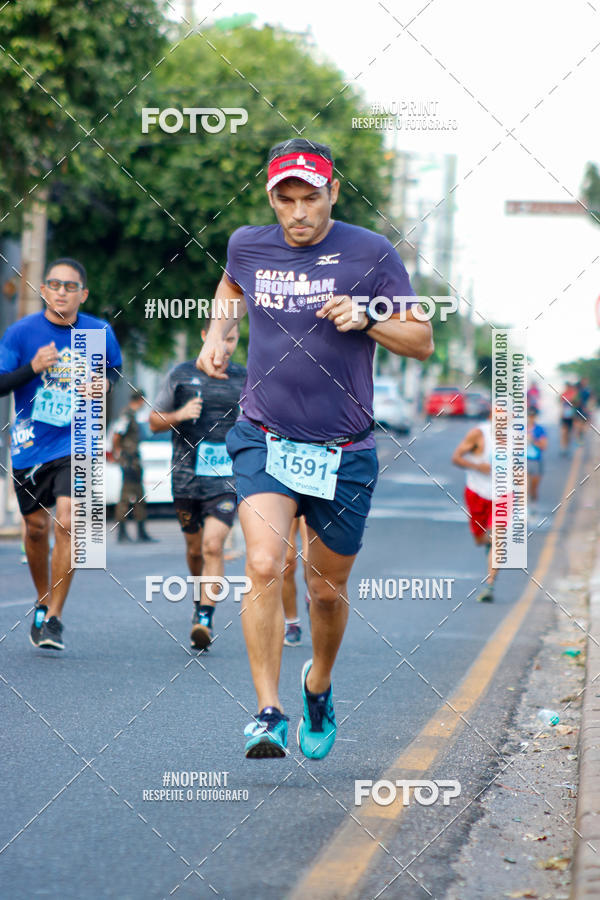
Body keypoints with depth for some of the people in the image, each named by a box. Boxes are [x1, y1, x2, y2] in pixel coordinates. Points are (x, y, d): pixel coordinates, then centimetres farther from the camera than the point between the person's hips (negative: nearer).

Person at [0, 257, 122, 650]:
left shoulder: (100, 332, -1)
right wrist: (32, 368, -22)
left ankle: (53, 618, -8)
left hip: (75, 444, -1)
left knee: (66, 524, -16)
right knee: (36, 527, 11)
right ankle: (43, 602, 36)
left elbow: (114, 367, 18)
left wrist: (105, 383, -5)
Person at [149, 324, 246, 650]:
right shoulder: (181, 376, 4)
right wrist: (179, 415, -11)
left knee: (213, 546, -16)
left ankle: (205, 616, -16)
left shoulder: (245, 380, 6)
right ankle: (199, 599, 38)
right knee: (195, 547, 13)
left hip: (225, 479, -1)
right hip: (186, 476, 1)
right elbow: (154, 421, 9)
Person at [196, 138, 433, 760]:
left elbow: (422, 341, -1)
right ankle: (268, 715, -17)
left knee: (328, 591, 11)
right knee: (264, 568, -21)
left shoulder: (370, 253, -5)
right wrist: (216, 334, 10)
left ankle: (318, 685, 41)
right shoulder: (247, 245, 2)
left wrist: (367, 319, -18)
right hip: (265, 441, 0)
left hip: (345, 453, 0)